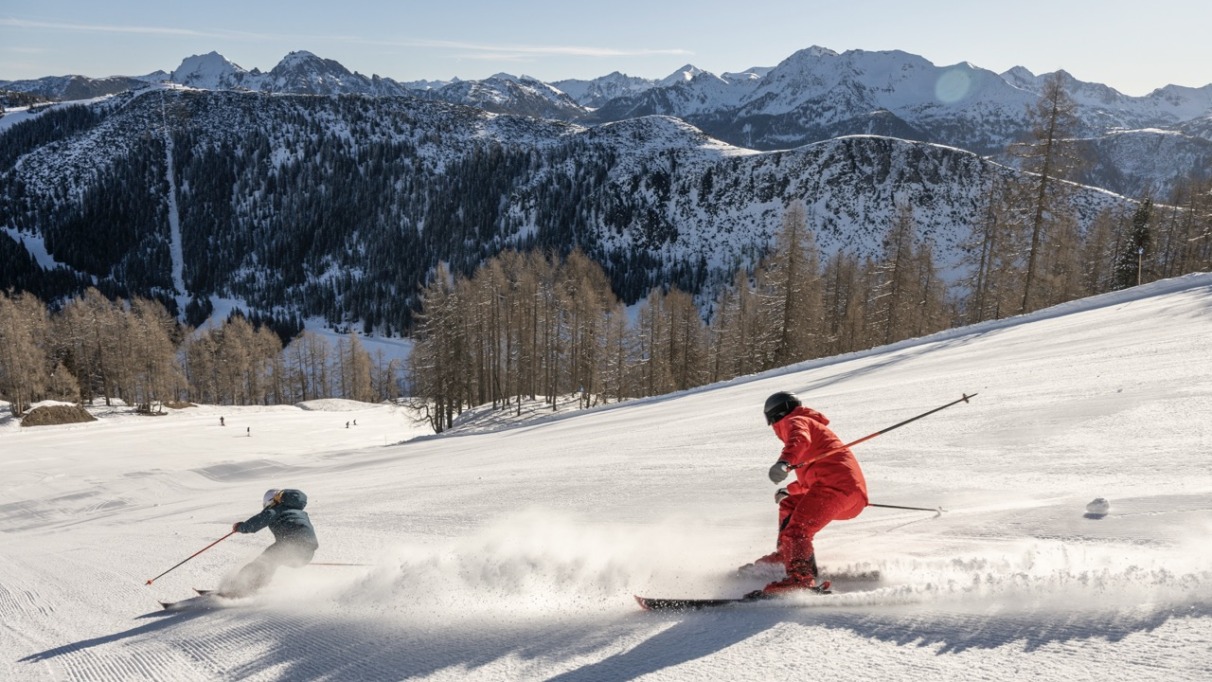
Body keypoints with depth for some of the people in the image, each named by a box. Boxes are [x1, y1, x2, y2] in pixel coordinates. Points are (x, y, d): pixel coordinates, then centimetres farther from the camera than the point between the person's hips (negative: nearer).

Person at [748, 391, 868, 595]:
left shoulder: (794, 421, 8)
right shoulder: (814, 425, 36)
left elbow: (800, 439, -19)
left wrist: (784, 462, -38)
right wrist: (788, 489, 60)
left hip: (835, 484, -9)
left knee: (797, 530, -22)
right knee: (789, 505, 27)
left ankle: (801, 577, -40)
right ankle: (786, 554, 28)